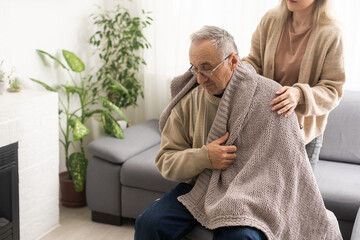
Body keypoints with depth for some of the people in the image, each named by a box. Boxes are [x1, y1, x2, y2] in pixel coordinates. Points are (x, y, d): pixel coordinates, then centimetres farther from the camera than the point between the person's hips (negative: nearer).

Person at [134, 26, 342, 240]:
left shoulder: (268, 96, -10)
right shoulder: (188, 100, 1)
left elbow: (292, 166, -7)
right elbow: (166, 161, 3)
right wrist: (204, 157, -16)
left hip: (249, 195, -3)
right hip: (200, 187, 4)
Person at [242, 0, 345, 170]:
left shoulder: (331, 35, -13)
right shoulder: (271, 20, -3)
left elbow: (333, 91, -14)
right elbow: (255, 61, 4)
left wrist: (299, 95, -34)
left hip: (304, 132, -2)